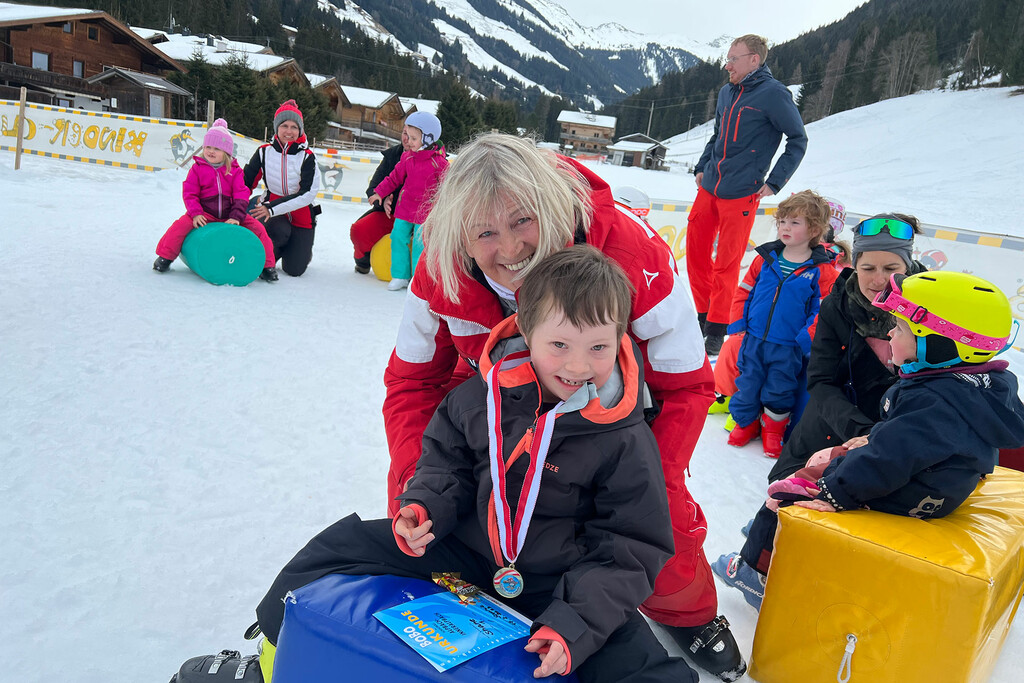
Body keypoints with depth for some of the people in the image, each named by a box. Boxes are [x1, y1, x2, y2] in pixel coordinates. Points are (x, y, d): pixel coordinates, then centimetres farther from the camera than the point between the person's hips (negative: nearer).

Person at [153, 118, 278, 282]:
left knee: (257, 227, -14)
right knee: (181, 224, -24)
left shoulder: (235, 171, 3)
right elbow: (189, 193, -2)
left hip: (229, 215, 1)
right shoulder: (197, 168, 2)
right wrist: (196, 213, -18)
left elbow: (241, 196, -3)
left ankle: (267, 265, -3)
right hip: (204, 214, -1)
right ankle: (165, 257, -5)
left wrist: (236, 217, -17)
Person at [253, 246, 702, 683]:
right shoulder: (483, 395, -9)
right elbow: (448, 461, 7)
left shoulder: (626, 441, -17)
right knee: (342, 546, -2)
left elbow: (629, 547, -12)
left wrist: (575, 621, -23)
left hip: (557, 582, -2)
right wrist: (424, 507, -14)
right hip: (465, 548, 3)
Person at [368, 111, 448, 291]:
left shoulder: (439, 162, -10)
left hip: (425, 213, -5)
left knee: (419, 245, -2)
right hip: (404, 210, 5)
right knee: (398, 239, 5)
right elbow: (395, 177, 13)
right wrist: (379, 192, 10)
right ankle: (400, 276, 18)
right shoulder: (407, 157, 4)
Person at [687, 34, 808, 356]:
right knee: (696, 250, 9)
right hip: (708, 188, 7)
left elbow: (798, 140, -3)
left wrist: (774, 183, -8)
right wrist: (701, 168, 12)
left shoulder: (774, 94, -7)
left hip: (741, 195, -7)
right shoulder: (726, 93, 12)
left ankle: (717, 329, 10)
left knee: (726, 263, -2)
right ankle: (701, 316, 25)